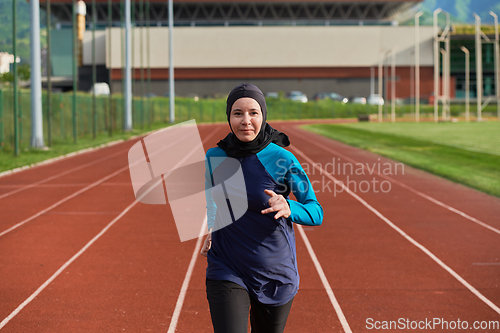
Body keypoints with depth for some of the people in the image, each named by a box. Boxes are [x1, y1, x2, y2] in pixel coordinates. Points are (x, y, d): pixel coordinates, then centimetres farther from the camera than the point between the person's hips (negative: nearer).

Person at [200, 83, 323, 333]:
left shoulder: (282, 160, -12)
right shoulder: (214, 158, -2)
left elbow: (316, 212, -11)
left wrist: (289, 208, -30)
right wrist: (210, 230, 9)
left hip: (275, 275, 0)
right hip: (226, 273, 1)